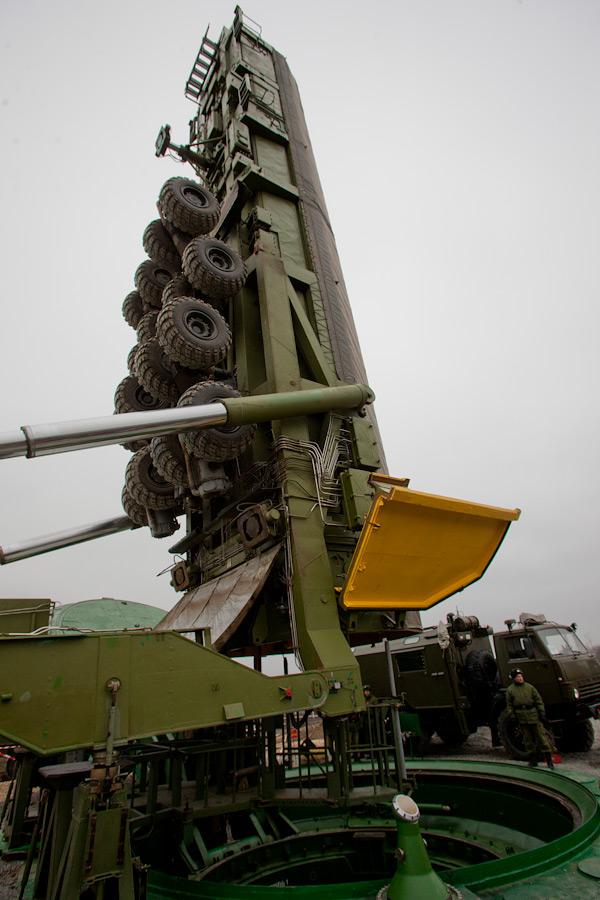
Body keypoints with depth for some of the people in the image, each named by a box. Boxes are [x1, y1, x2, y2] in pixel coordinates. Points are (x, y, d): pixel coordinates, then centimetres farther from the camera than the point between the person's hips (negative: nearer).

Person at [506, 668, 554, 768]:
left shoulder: (529, 687, 1)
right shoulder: (510, 690, 2)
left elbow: (538, 700, 5)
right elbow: (509, 705, 5)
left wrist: (542, 712, -1)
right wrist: (512, 716, -1)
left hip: (534, 715, -1)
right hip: (522, 718, 1)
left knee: (541, 736, 1)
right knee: (528, 739, 9)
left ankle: (549, 759, 10)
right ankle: (533, 759, 20)